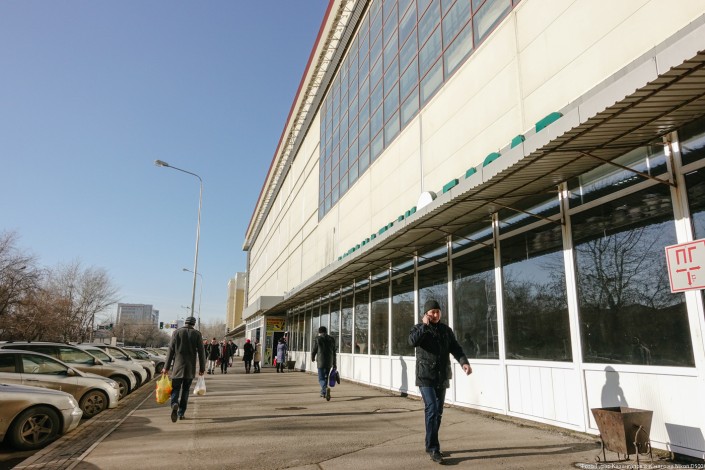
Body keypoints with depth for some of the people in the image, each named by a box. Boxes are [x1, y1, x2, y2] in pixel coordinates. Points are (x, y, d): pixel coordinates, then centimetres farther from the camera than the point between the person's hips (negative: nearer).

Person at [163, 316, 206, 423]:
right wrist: (202, 368, 5)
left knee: (175, 389, 3)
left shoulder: (177, 332, 0)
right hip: (190, 368, 1)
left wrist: (166, 367, 3)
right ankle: (181, 413, 15)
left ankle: (174, 404, -26)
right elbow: (201, 352, -2)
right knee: (185, 390, 13)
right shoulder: (197, 334, 0)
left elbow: (171, 351, -2)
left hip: (178, 367, -1)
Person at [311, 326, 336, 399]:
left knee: (321, 379, 0)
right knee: (326, 377, 21)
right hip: (329, 362, 4)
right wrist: (334, 363, 10)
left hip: (321, 362, -4)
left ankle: (326, 389, -27)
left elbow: (313, 350, 0)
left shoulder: (317, 339, -5)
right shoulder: (332, 339, 5)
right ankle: (323, 393, 29)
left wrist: (312, 358, 20)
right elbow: (334, 352, 6)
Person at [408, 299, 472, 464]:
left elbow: (455, 348, 0)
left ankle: (431, 444, 25)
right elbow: (413, 341, -22)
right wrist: (424, 325, -18)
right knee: (432, 410, -14)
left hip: (442, 377, 5)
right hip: (425, 377, -4)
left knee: (438, 412, 11)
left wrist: (464, 362, -18)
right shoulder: (419, 328, 0)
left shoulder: (446, 330, 10)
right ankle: (433, 448, -8)